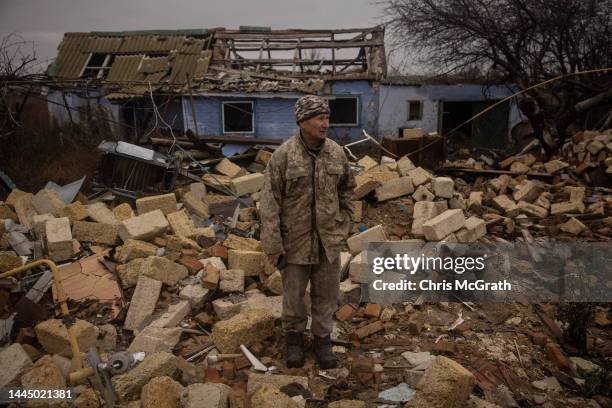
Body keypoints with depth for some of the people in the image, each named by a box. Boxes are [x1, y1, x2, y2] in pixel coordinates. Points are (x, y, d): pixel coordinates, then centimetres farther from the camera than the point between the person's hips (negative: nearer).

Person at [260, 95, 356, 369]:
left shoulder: (336, 153, -4)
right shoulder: (283, 155, -15)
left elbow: (346, 189, 12)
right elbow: (270, 202, -14)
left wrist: (345, 224, 9)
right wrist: (272, 246, -14)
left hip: (328, 238, 3)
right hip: (295, 238, -3)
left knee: (326, 293, 13)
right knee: (293, 292, 13)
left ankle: (322, 339, 33)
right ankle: (294, 337, 36)